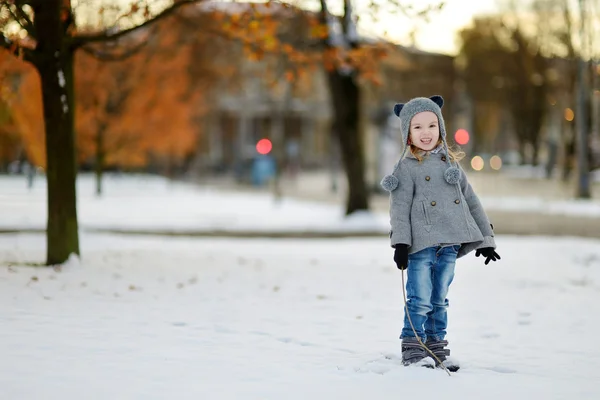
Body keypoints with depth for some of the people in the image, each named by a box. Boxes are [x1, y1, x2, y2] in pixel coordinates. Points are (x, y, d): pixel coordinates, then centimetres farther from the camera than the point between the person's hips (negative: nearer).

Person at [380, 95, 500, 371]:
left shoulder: (451, 163, 15)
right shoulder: (406, 167, 0)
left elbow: (471, 201, 18)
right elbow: (399, 207, -7)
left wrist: (485, 238, 16)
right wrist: (400, 243, -17)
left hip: (449, 245, 5)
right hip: (421, 245, -5)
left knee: (439, 300, 12)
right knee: (420, 301, -5)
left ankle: (437, 348, 19)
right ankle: (413, 350, 3)